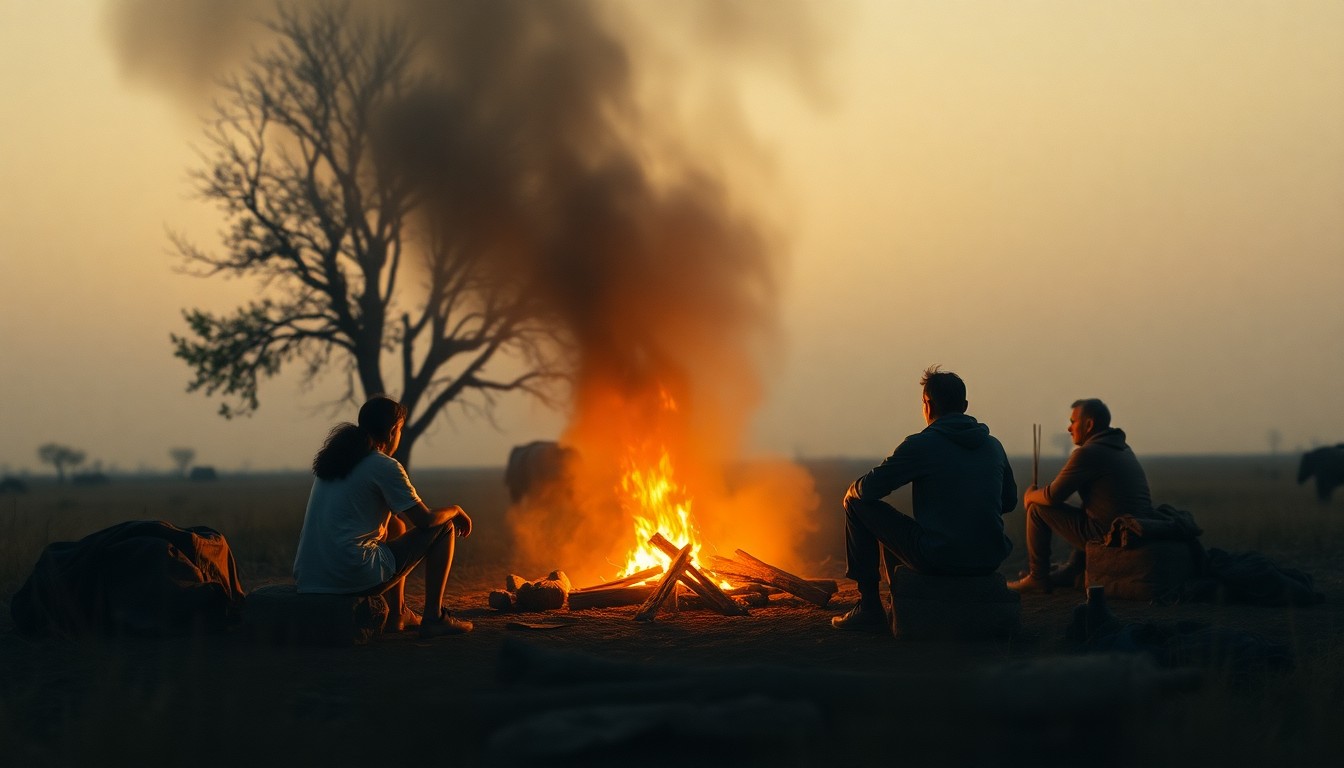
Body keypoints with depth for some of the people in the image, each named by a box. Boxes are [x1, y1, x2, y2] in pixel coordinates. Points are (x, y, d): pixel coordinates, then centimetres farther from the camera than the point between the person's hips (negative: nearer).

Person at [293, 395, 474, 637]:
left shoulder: (334, 458, 16)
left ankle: (398, 614, 36)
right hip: (355, 577, -8)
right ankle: (433, 617, 8)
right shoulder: (385, 467, -7)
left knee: (395, 526, 36)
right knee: (444, 529, 7)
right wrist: (455, 511, 17)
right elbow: (426, 520, -6)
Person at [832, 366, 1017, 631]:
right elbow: (1009, 502, 22)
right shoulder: (994, 445, 10)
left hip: (939, 559, -7)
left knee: (857, 504, 11)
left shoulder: (921, 445, -7)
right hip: (990, 560, 7)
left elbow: (866, 490, -3)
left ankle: (869, 607, 11)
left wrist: (852, 492, 20)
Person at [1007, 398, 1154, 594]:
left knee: (1037, 508, 3)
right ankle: (1070, 572, 41)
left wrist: (1030, 496, 13)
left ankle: (1037, 578, 13)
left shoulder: (1088, 453, -13)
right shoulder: (1123, 449, 15)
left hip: (1108, 534, -9)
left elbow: (1053, 496, -10)